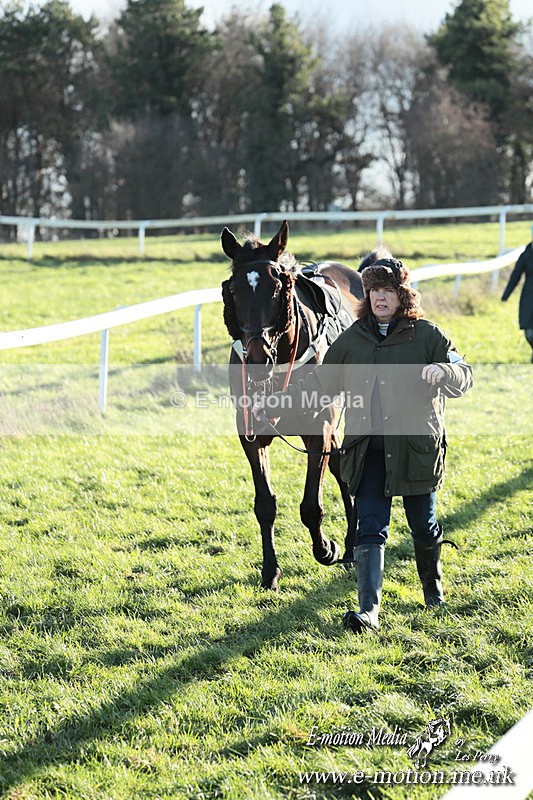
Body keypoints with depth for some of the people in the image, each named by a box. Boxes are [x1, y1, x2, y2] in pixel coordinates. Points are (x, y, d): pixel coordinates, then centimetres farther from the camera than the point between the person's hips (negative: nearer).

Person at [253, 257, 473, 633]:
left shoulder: (427, 334, -1)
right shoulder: (353, 339, 9)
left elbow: (464, 376, -6)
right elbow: (319, 384, 17)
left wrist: (442, 370, -29)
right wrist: (276, 401, 10)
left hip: (417, 446, -2)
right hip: (368, 448, 2)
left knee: (423, 524, 12)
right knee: (370, 528, -7)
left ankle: (433, 583, 41)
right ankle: (369, 610, -11)